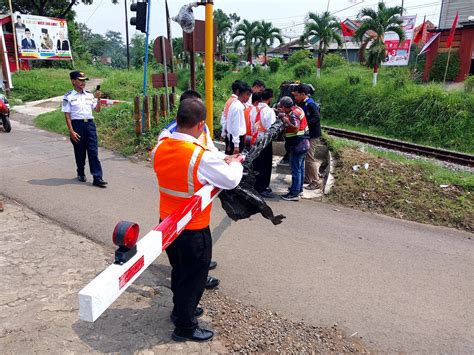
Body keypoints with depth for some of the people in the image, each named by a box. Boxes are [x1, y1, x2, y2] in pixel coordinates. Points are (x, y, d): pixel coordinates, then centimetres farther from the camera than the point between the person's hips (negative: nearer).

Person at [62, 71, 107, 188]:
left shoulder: (89, 95, 11)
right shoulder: (68, 97, -2)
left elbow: (97, 110, 14)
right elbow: (67, 115, -5)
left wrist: (98, 99, -2)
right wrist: (71, 131, -12)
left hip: (90, 123, 3)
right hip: (77, 124, -3)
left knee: (93, 151, -4)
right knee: (79, 151, 9)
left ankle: (97, 178, -6)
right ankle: (81, 173, 30)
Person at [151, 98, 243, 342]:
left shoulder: (159, 148, -6)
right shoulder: (202, 156, -27)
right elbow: (231, 180, -19)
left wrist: (220, 164, 11)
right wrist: (235, 164, 4)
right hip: (193, 229, -7)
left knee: (179, 270, 27)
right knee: (194, 276, 14)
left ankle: (181, 309, 49)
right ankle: (185, 327, 31)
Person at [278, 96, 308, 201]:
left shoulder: (293, 114, -21)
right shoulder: (297, 109, 7)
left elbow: (295, 128, -32)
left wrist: (285, 119, -25)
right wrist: (284, 114, 3)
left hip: (297, 145, -10)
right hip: (302, 143, 10)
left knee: (295, 169, -5)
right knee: (300, 167, 19)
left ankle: (294, 193, 1)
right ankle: (299, 188, 32)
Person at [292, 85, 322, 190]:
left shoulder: (310, 104, -18)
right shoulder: (302, 104, 11)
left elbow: (317, 118, -27)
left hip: (312, 136, -10)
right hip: (306, 135, 10)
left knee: (309, 159, -6)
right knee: (306, 157, 16)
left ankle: (316, 182, 3)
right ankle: (307, 178, 28)